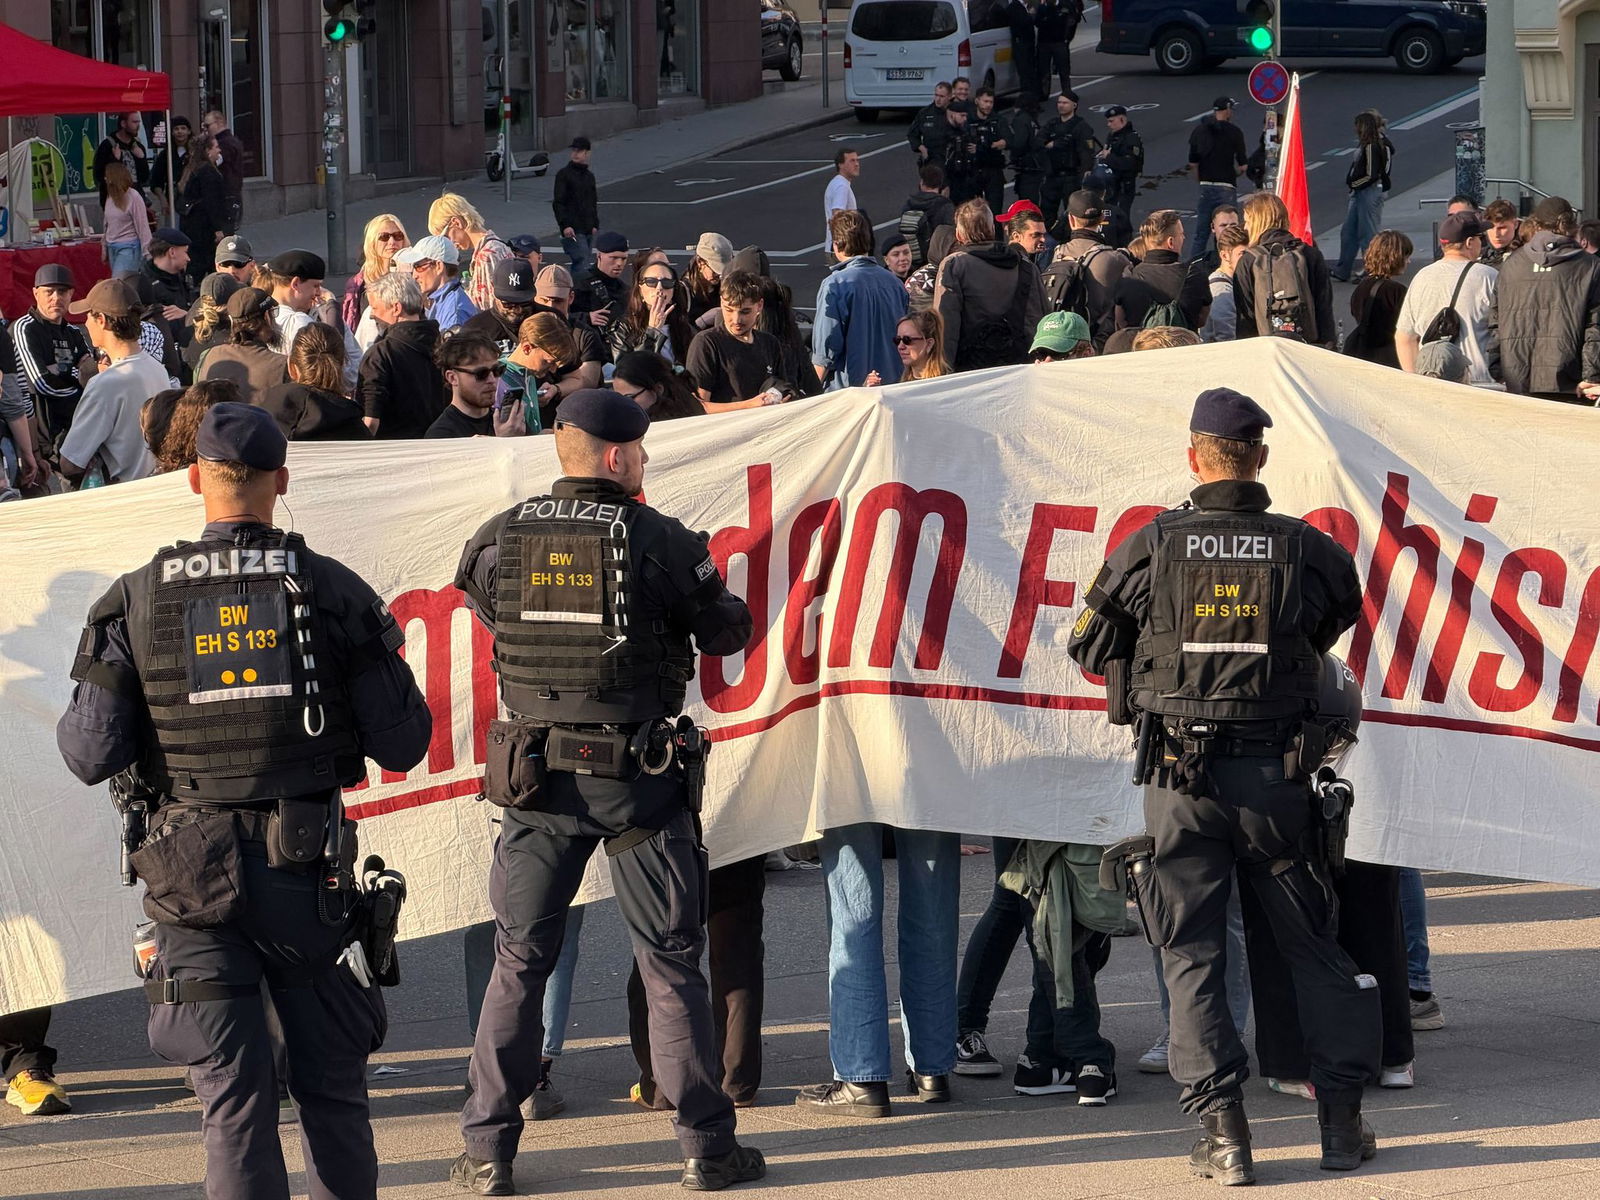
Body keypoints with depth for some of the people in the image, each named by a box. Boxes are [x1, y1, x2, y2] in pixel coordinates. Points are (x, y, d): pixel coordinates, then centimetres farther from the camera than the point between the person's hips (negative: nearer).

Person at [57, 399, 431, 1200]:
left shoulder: (136, 601, -3)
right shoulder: (333, 592, -3)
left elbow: (90, 757, -4)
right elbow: (402, 743, -2)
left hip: (194, 874, 0)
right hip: (311, 867, 0)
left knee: (232, 1092, 1)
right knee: (330, 1081, 12)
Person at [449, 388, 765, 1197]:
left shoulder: (500, 539, -2)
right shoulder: (661, 542, -9)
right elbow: (726, 632, 1)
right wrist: (717, 599, 23)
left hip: (535, 773, 2)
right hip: (640, 780, -2)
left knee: (518, 961, 10)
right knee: (670, 962, 7)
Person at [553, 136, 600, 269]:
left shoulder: (589, 176, 16)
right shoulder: (564, 174, -3)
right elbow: (558, 203, -8)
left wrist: (595, 225, 12)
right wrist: (565, 225, -18)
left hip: (587, 230, 7)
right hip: (572, 230, -6)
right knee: (582, 263, -17)